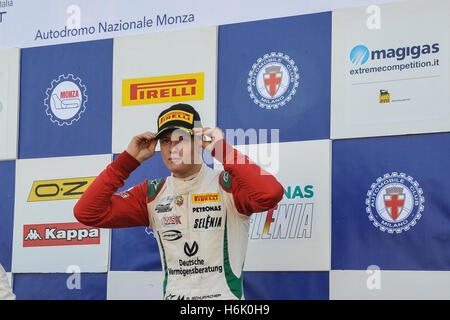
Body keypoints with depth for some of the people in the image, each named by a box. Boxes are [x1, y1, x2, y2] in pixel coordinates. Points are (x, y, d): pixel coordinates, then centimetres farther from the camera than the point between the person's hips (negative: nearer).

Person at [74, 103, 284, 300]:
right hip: (172, 294, 3)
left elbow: (270, 194, -23)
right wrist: (129, 159, 0)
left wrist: (222, 149, -16)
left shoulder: (228, 185, -1)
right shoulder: (152, 195, 11)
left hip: (224, 295, -3)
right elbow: (87, 213, 3)